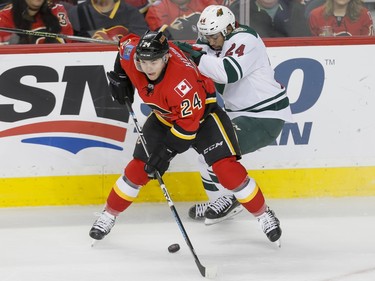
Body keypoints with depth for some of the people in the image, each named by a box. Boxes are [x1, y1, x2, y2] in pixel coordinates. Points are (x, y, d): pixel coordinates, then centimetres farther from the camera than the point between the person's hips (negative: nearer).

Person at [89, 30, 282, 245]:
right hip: (164, 115, 6)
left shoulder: (181, 81, -41)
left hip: (201, 112, -6)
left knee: (226, 167, -17)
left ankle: (263, 214, -2)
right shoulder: (131, 54, -23)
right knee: (139, 167, 2)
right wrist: (119, 78, 3)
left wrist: (166, 151, -29)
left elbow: (189, 122, -32)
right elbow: (127, 42, 3)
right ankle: (109, 215, 17)